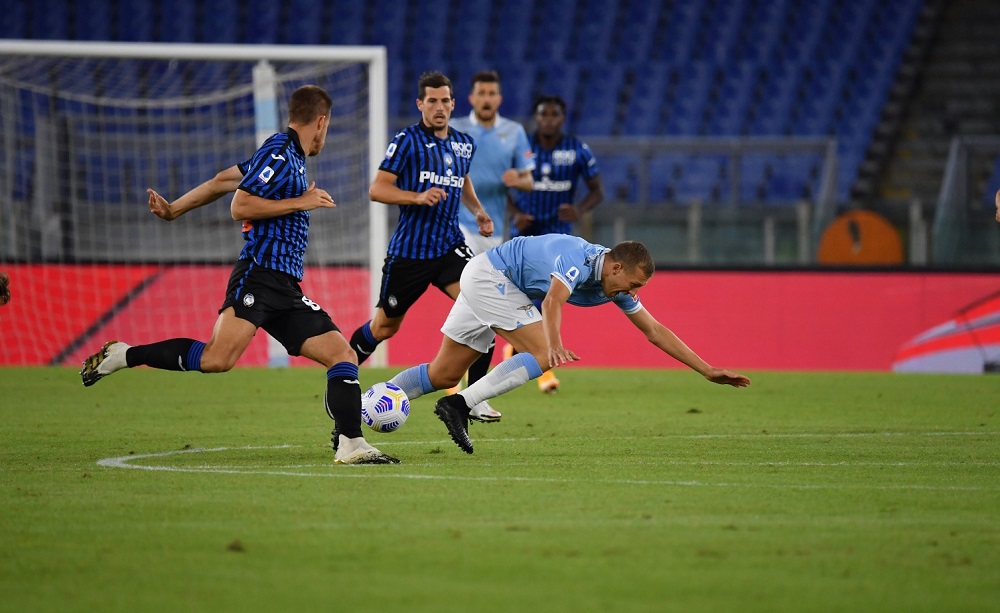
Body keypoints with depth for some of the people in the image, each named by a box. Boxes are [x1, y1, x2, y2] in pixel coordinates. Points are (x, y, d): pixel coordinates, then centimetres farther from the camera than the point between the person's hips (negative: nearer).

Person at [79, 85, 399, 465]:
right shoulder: (278, 152, -6)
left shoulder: (291, 158, 21)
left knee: (343, 355, 0)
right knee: (217, 359, -24)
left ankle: (351, 445, -3)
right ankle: (122, 356, -11)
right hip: (258, 276, -10)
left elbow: (222, 181, 24)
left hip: (286, 290, 10)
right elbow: (240, 206, -14)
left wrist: (174, 210, 29)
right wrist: (301, 203, -9)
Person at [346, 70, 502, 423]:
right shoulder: (407, 141, -7)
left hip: (450, 247, 4)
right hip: (409, 250, -4)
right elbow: (377, 189, -11)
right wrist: (417, 197, -25)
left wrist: (477, 211, 12)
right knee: (384, 327, 10)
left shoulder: (464, 144, 10)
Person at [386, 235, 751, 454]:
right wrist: (556, 344, -61)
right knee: (541, 356, -19)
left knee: (443, 376, 7)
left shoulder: (617, 283, -2)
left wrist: (707, 371, 1)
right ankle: (459, 405, -21)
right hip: (488, 274, -9)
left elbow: (655, 331, 4)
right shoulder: (578, 260, -28)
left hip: (491, 285, 9)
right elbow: (553, 301, -44)